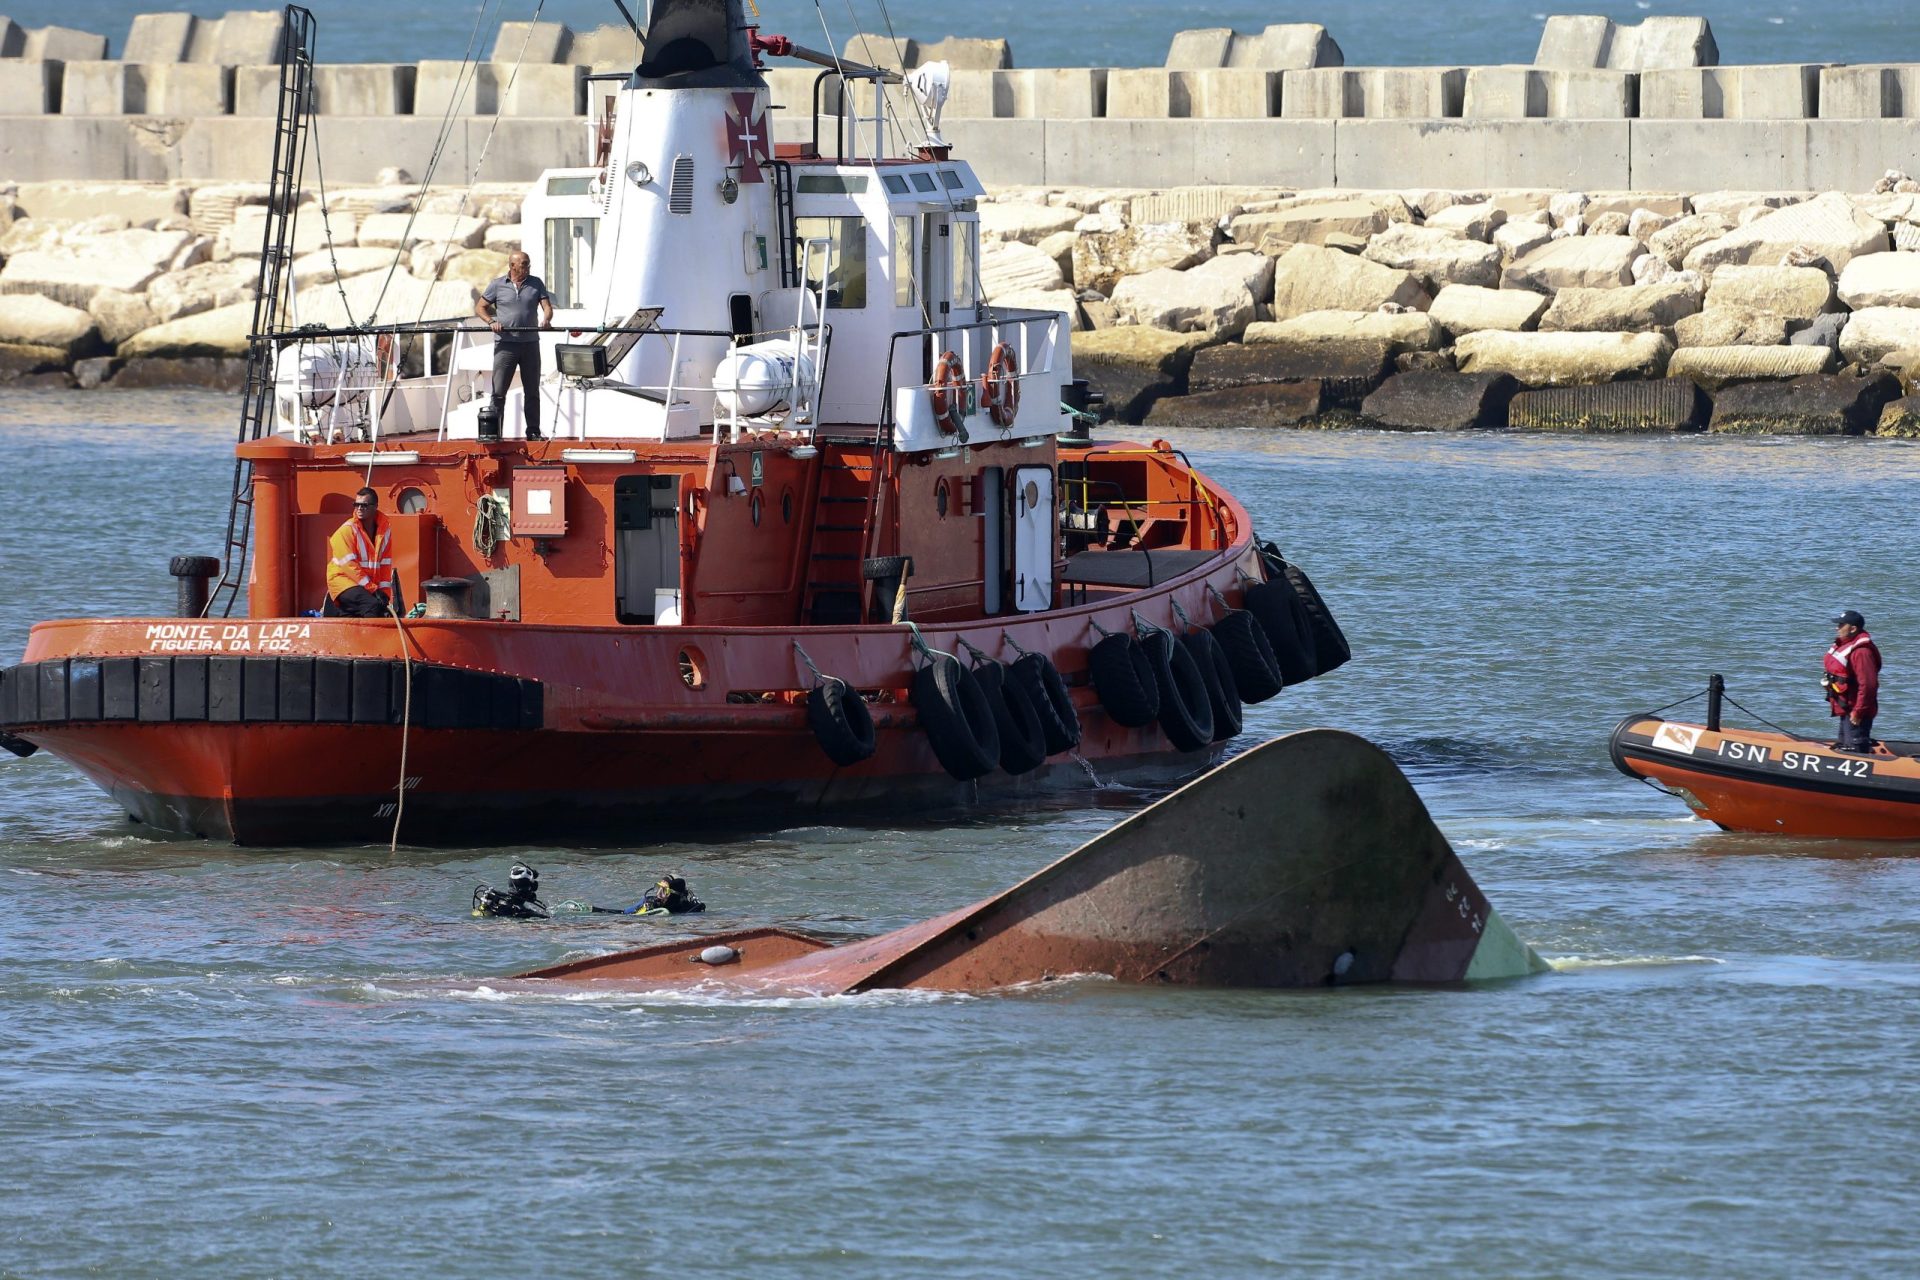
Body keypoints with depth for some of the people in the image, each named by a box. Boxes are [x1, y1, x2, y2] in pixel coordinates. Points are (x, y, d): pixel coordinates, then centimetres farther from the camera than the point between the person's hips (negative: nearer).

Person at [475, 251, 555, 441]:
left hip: (530, 344, 2)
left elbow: (547, 306, 4)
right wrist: (491, 321, -12)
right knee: (499, 391, -5)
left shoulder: (536, 284, 9)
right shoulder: (498, 285, 3)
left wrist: (546, 319, -18)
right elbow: (480, 307, 7)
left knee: (532, 391, 7)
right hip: (506, 344, -2)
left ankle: (533, 431, 14)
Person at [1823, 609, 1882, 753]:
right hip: (1846, 710, 11)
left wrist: (1858, 712, -25)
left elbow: (1868, 685, -28)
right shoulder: (1843, 645, 10)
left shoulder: (1861, 651, -23)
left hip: (1855, 712, -11)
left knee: (1855, 749, -11)